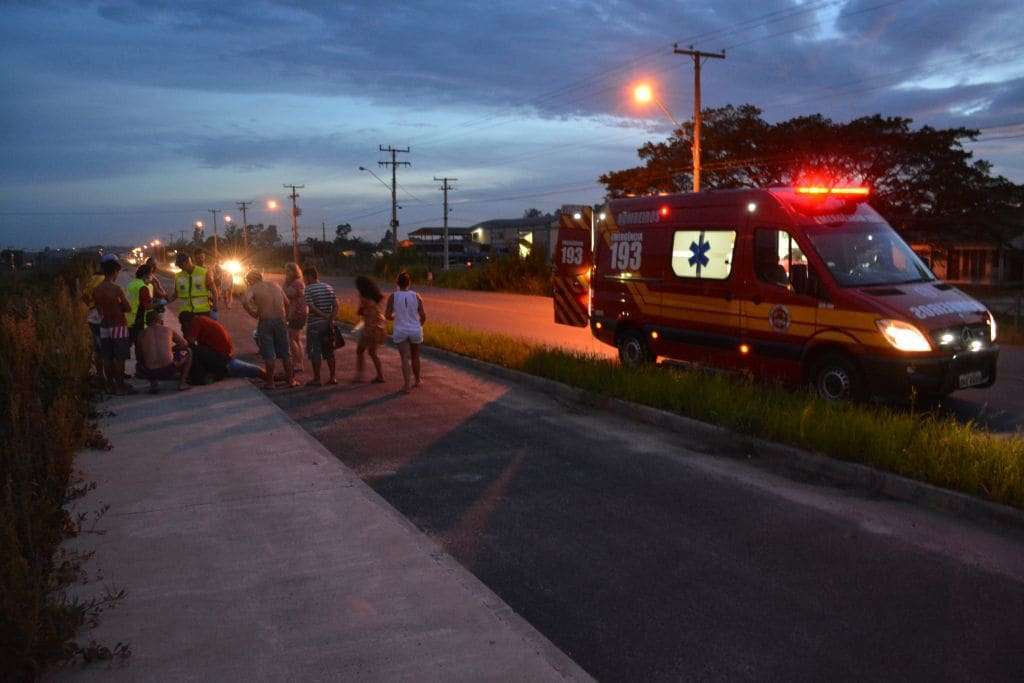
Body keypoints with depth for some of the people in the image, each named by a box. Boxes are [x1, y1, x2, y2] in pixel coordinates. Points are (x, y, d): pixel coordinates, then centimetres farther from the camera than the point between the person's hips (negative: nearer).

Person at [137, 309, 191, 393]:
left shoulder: (142, 334, 11)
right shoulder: (168, 330, 10)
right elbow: (185, 344, 18)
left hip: (151, 372, 1)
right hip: (169, 369, -1)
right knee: (187, 354, 25)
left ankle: (154, 384, 13)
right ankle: (181, 383, 13)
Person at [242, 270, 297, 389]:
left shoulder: (253, 288, -1)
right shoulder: (275, 285, 12)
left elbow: (245, 301, -20)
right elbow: (286, 302, 12)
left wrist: (254, 314, -8)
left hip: (265, 322, -3)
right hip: (281, 321, 3)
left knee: (269, 354, 4)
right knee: (285, 352, 12)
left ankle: (270, 382, 9)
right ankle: (290, 380, 18)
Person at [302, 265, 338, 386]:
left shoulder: (309, 289, -9)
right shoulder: (329, 287, 8)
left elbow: (311, 307, -19)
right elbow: (335, 306, 1)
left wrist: (324, 316, -15)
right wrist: (330, 318, -6)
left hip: (314, 325, -5)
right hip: (328, 325, 6)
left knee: (315, 353, 2)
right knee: (329, 352, 12)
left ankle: (316, 379, 5)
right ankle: (332, 378, 14)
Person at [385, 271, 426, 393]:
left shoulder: (393, 296, -8)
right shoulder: (416, 296, -5)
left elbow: (388, 315, -7)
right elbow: (423, 316, -4)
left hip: (400, 331, -1)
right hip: (415, 331, 1)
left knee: (405, 358, -3)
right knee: (415, 356, 19)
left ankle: (407, 385, -14)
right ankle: (417, 380, 35)